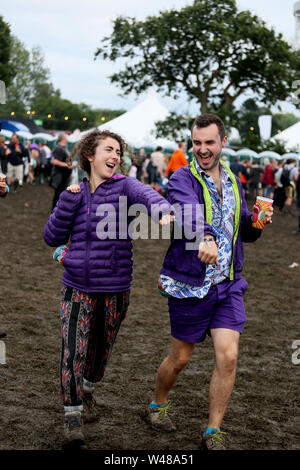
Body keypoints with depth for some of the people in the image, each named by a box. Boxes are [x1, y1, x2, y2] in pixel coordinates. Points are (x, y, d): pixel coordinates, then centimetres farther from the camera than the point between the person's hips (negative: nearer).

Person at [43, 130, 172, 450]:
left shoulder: (124, 187, -5)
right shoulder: (78, 194, 4)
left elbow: (146, 196, -28)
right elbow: (53, 237, 1)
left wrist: (165, 211, -52)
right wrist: (68, 200, -11)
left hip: (115, 291, 0)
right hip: (77, 289, 1)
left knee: (101, 351, 17)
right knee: (73, 352, -10)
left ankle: (87, 391, 47)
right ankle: (72, 420, 3)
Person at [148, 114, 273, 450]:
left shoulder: (233, 182, 9)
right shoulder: (182, 180, -11)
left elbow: (244, 233, 19)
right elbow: (189, 211, -35)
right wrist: (205, 238, -56)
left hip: (228, 285, 4)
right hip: (190, 285, -4)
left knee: (227, 357, -5)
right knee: (180, 358, 10)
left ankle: (213, 433, 9)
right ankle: (158, 405, 40)